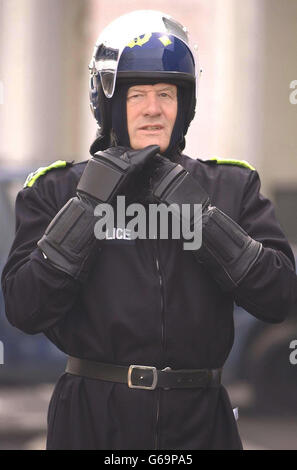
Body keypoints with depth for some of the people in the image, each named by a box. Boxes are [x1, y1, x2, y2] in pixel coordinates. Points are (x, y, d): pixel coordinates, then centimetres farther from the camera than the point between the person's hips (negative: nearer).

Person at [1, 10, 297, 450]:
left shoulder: (231, 186, 5)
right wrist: (88, 204, -14)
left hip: (198, 419, 2)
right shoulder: (57, 190, 2)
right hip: (91, 418, -1)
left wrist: (200, 214, -13)